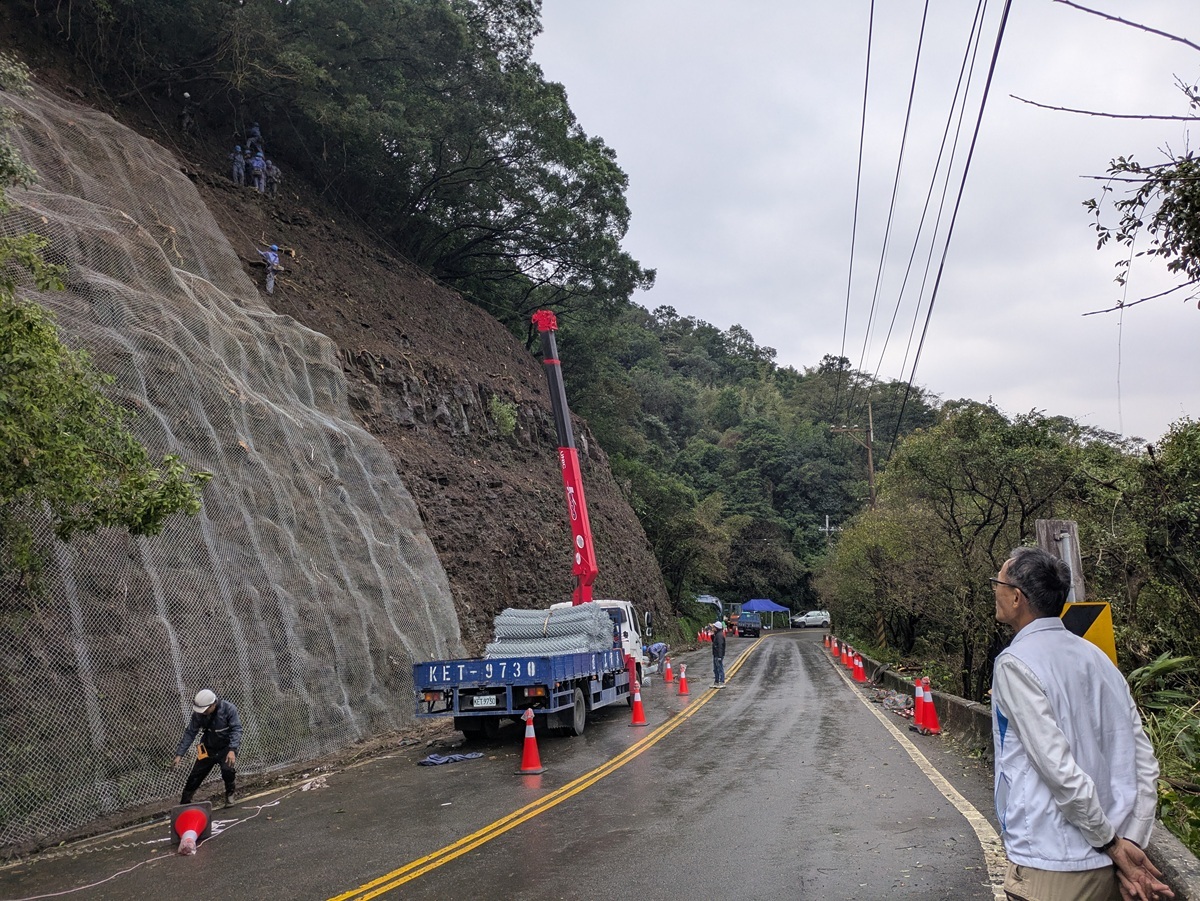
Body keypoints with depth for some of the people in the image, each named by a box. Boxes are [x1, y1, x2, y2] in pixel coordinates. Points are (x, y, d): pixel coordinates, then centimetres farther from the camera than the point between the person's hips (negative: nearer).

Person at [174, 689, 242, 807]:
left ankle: (231, 794, 2)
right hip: (208, 748, 4)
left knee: (228, 769, -26)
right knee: (195, 775, 3)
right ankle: (184, 802, 23)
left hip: (227, 746, -3)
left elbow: (236, 729, -27)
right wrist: (179, 754, -16)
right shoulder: (198, 713, -16)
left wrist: (232, 750, -39)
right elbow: (190, 733, -10)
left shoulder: (229, 709, -26)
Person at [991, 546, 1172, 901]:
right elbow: (1145, 762, 5)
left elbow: (1059, 768, -21)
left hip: (1051, 867, -7)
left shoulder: (1015, 663, -15)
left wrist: (1112, 843, -10)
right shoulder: (1098, 657, 7)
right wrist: (1130, 843, 1)